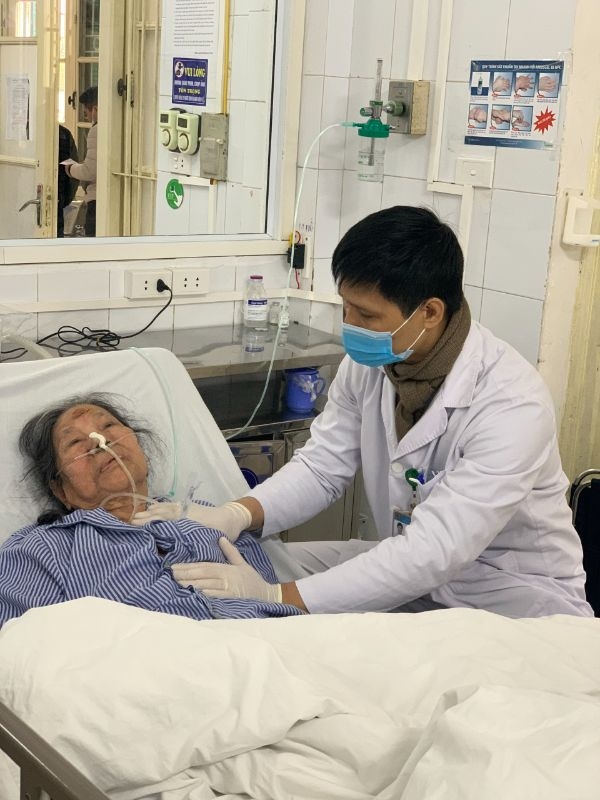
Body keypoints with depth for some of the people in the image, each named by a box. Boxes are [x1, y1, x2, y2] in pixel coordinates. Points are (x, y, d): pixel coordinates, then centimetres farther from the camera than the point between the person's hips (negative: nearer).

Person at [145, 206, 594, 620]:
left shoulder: (511, 402, -30)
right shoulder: (368, 361, -8)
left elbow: (436, 549, -35)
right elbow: (322, 467, -2)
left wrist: (280, 597, -38)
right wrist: (238, 515, -23)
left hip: (515, 595, -6)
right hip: (411, 567, 6)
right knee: (267, 563, -7)